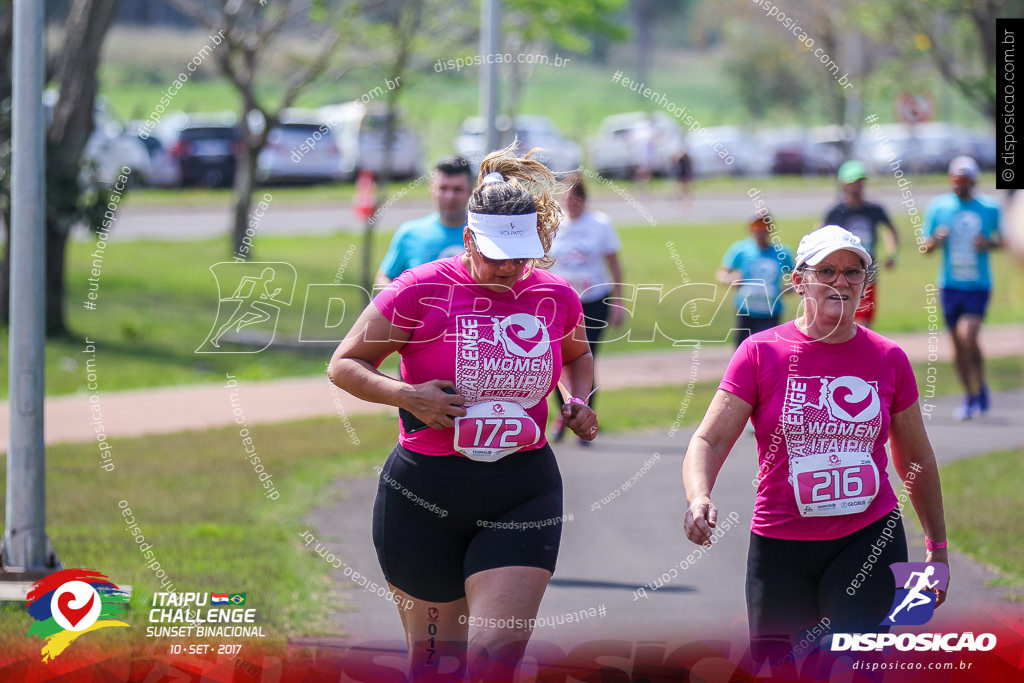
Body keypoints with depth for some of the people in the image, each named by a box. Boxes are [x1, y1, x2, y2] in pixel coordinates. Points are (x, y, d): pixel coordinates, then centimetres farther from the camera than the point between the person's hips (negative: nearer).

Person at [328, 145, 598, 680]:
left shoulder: (557, 298, 3)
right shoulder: (423, 290, -9)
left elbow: (577, 356, 28)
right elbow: (344, 364, -1)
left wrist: (579, 402, 7)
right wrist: (409, 396, -17)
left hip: (523, 495, 2)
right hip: (424, 493, -2)